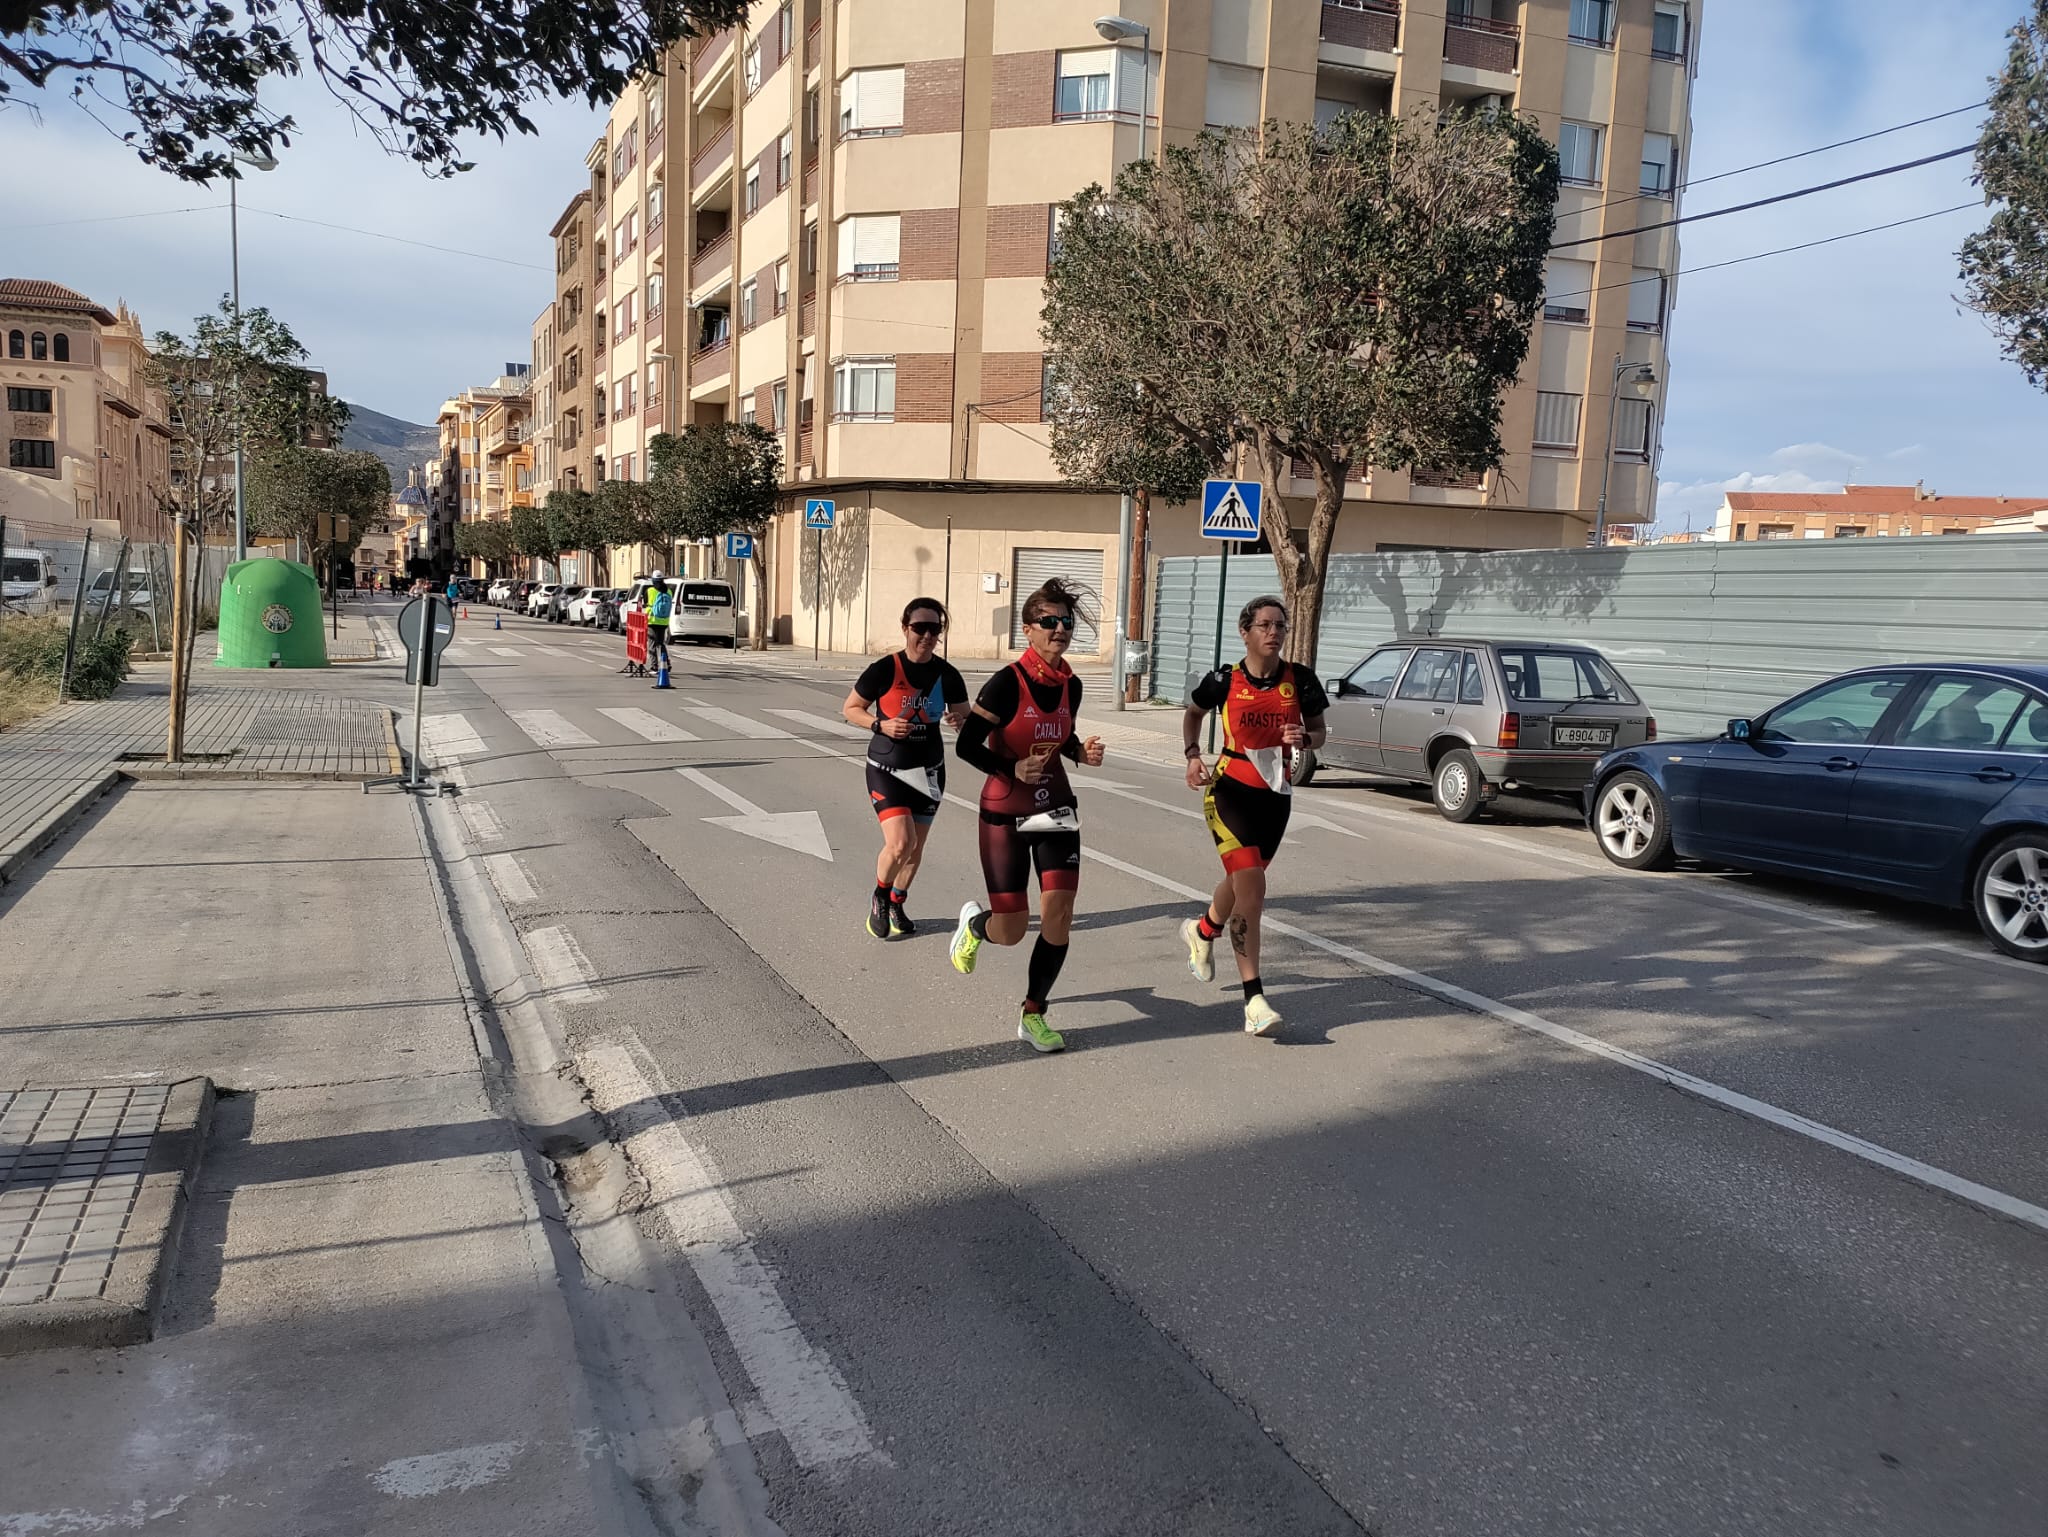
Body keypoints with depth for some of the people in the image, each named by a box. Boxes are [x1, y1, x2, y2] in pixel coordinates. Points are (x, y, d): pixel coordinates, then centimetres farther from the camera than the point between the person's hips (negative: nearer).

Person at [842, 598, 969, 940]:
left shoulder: (947, 675, -6)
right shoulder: (884, 670, -14)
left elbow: (967, 716, 4)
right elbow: (849, 708, -4)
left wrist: (959, 720, -20)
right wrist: (881, 724, -20)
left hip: (928, 771, 4)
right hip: (886, 769, -4)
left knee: (915, 850, 11)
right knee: (900, 842, -18)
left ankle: (896, 905, 38)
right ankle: (879, 898, 12)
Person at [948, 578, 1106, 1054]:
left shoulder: (1071, 685, 0)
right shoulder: (1007, 684, -17)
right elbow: (966, 745, -15)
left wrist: (1082, 753, -3)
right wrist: (1012, 770, -27)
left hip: (1055, 810, 5)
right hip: (1005, 815, -4)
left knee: (1058, 916, -7)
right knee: (1011, 932, 0)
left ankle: (1033, 1015, 11)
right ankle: (974, 922, 39)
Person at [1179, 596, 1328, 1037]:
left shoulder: (1300, 680, -4)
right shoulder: (1225, 681, -8)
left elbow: (1318, 732, 8)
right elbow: (1193, 713, 11)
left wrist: (1304, 739, -15)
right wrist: (1193, 756, -4)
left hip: (1276, 795, 4)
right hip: (1230, 791, -4)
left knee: (1243, 880, 21)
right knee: (1251, 886, -16)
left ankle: (1202, 931, 55)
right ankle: (1254, 1000, -11)